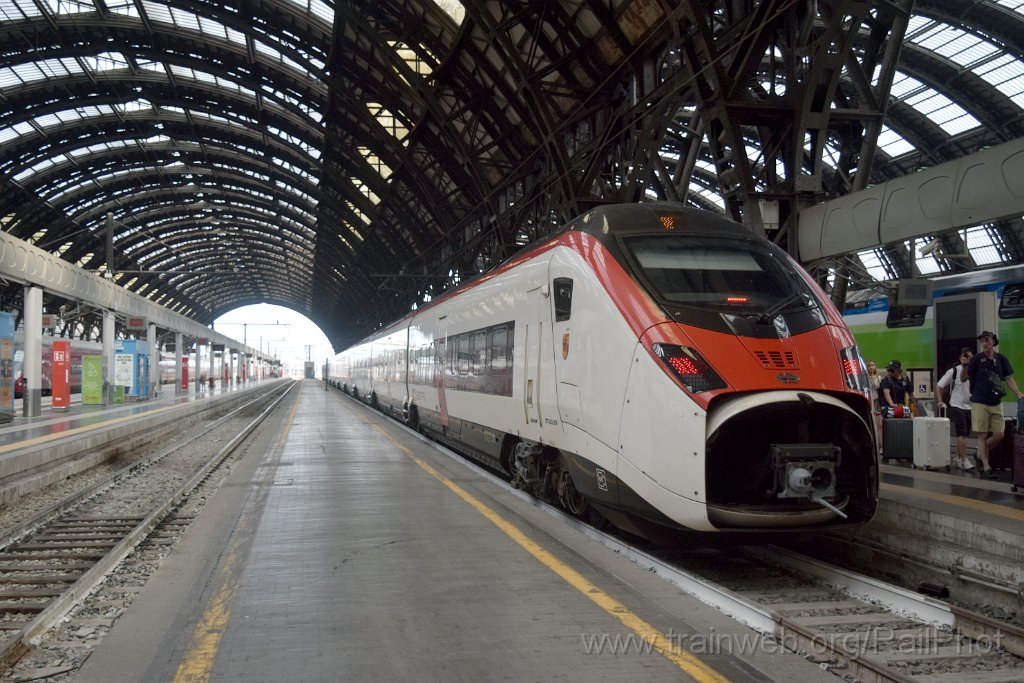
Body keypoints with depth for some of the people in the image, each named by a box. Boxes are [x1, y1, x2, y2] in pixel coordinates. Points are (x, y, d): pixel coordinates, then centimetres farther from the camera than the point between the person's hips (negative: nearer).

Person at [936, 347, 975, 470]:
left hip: (969, 407, 5)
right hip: (956, 407, -5)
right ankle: (964, 460, -10)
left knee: (963, 435, 12)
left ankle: (957, 459, 22)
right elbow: (939, 386, -2)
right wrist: (940, 401, -9)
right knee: (962, 434, -11)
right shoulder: (953, 371, -7)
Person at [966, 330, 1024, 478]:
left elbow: (1009, 378, 9)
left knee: (999, 435, 1)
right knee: (983, 435, -1)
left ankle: (981, 454, 25)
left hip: (996, 403, 4)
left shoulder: (1001, 359, 4)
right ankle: (986, 467, 4)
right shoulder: (977, 359, -4)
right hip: (980, 403, -3)